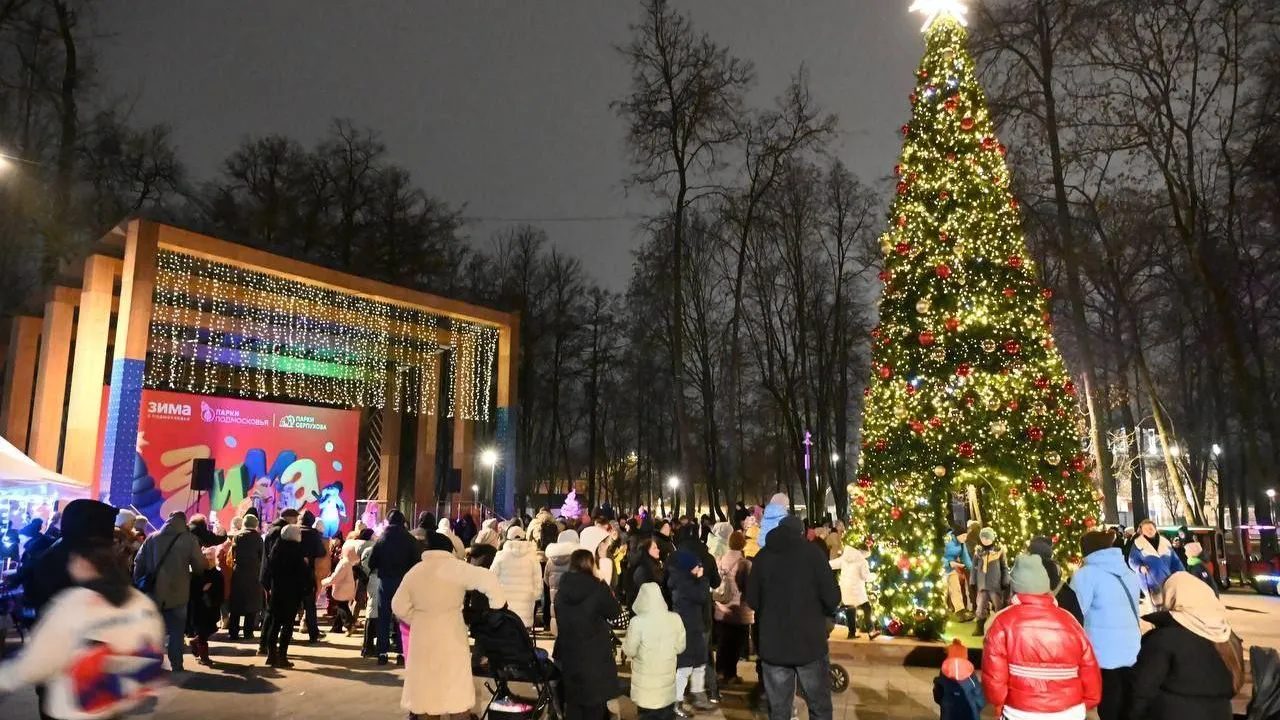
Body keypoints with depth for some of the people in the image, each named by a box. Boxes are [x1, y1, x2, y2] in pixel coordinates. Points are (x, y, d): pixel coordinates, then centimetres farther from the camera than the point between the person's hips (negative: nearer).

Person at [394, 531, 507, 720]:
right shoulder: (455, 567, -11)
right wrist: (497, 605, -10)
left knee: (423, 684, 15)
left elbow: (399, 607, 8)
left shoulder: (414, 571, 4)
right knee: (454, 688, 6)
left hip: (423, 636, 4)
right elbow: (487, 580, -23)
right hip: (451, 635, -4)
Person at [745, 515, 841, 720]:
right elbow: (832, 598, -9)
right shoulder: (812, 553, -6)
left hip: (773, 643, 2)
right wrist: (822, 611, 12)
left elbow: (751, 599, 7)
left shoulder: (763, 556, 2)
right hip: (810, 641, -2)